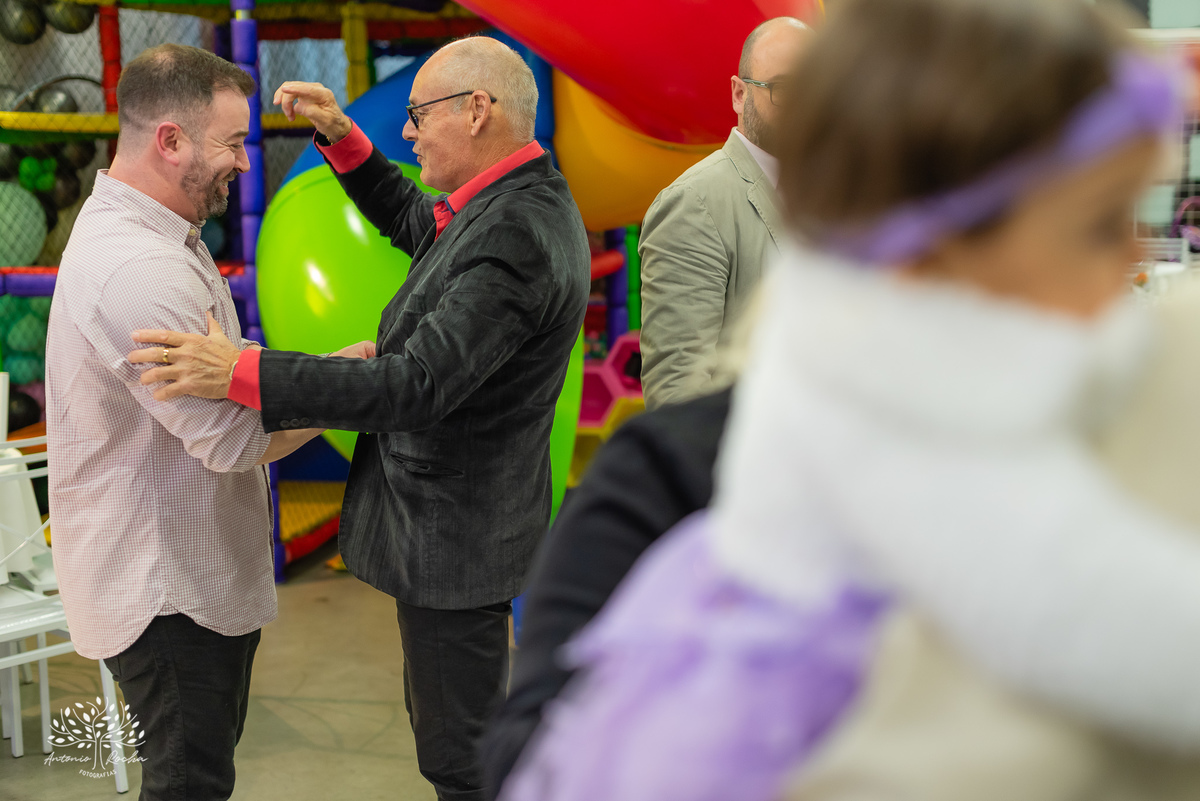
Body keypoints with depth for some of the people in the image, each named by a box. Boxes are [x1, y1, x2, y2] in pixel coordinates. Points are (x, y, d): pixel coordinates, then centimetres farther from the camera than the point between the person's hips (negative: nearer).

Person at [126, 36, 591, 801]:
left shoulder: (517, 235, -28)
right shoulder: (520, 198, 5)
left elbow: (417, 387, -33)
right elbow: (411, 221, 25)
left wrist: (241, 371, -31)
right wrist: (341, 135, 13)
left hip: (455, 531, -10)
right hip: (461, 512, 10)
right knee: (444, 716, 26)